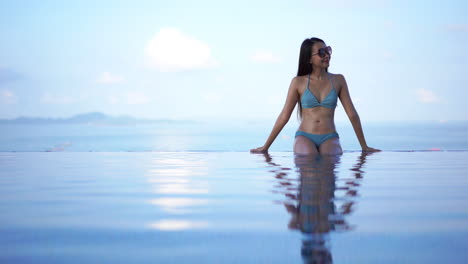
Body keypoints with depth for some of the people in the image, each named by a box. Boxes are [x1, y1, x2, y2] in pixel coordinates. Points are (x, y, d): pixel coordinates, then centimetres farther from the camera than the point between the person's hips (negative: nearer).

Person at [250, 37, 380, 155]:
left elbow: (352, 114, 12)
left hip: (329, 139, 2)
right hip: (305, 137, -2)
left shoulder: (338, 80, 10)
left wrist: (364, 146, 12)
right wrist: (265, 147, 6)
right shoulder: (299, 82, 5)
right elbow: (284, 116, 7)